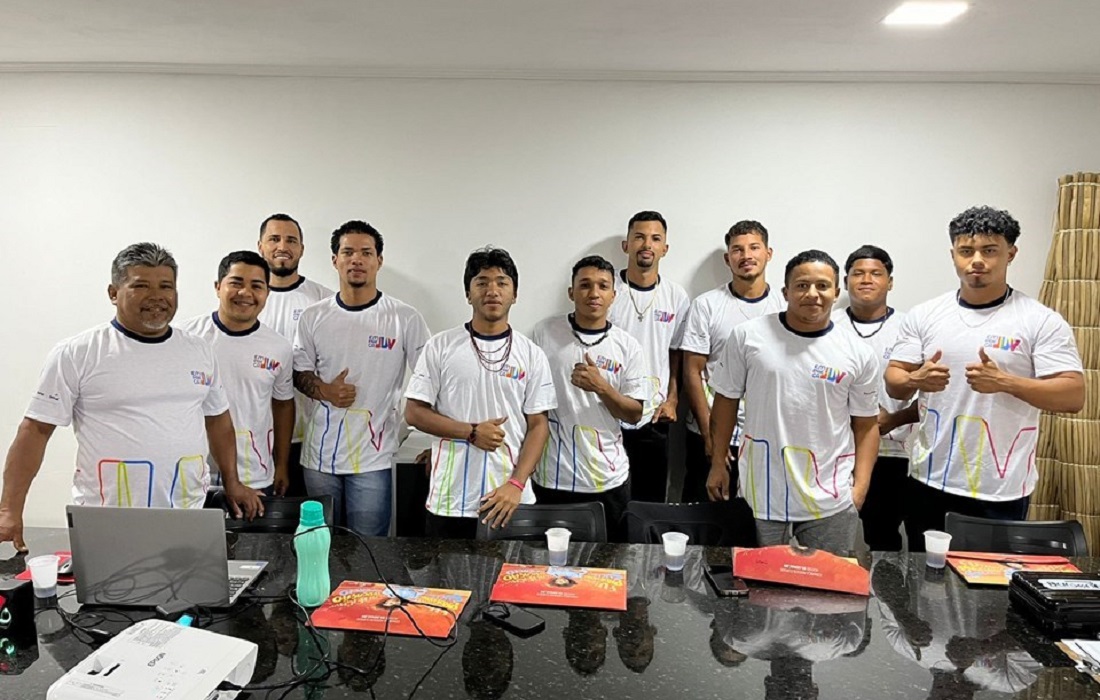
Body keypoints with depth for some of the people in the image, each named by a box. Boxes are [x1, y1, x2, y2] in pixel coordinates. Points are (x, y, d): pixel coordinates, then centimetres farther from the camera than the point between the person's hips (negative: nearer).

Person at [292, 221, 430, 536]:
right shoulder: (313, 317, 4)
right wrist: (324, 391, -10)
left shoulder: (406, 319, -6)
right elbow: (300, 373, 12)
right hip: (320, 454, 3)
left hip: (374, 456, -3)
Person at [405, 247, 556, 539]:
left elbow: (538, 425, 1)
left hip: (510, 498, 0)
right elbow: (414, 413, 0)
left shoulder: (531, 354, 2)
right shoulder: (441, 346, 1)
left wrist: (516, 485, -11)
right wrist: (472, 432, -11)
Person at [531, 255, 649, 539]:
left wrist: (601, 387, -17)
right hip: (551, 476, 0)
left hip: (607, 479, 1)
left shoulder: (627, 346, -1)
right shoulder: (545, 332, -2)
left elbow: (634, 414, 0)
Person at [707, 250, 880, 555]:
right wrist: (718, 464, 5)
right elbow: (726, 399, 3)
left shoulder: (858, 354, -1)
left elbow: (866, 424, 6)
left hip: (831, 501, 1)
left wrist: (860, 486, -2)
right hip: (761, 493, 0)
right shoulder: (748, 336, -4)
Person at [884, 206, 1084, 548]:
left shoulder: (1042, 321, -4)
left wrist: (1005, 382, -23)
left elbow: (1073, 396, -8)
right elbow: (893, 382, 4)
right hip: (929, 482, 3)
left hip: (1001, 491, -2)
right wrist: (916, 380, -19)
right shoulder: (924, 315, 4)